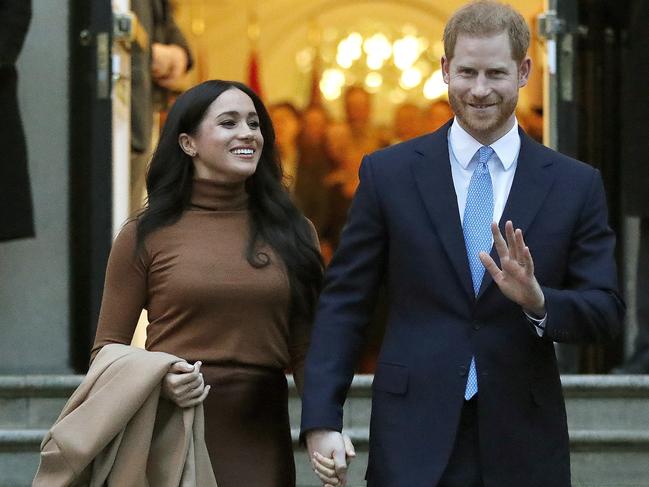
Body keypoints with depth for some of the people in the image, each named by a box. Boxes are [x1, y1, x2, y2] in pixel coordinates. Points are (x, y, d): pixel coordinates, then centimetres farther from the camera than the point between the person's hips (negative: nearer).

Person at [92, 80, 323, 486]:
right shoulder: (147, 236, 1)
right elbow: (108, 348, 4)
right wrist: (156, 380, -17)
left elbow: (305, 350, 7)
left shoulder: (292, 232, 7)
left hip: (260, 439, 2)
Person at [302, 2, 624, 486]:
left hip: (522, 445, 1)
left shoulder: (577, 186, 5)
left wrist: (537, 301, -17)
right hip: (414, 439, -1)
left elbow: (606, 313, 3)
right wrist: (322, 420, -6)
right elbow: (344, 303, 3)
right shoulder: (388, 173, 3)